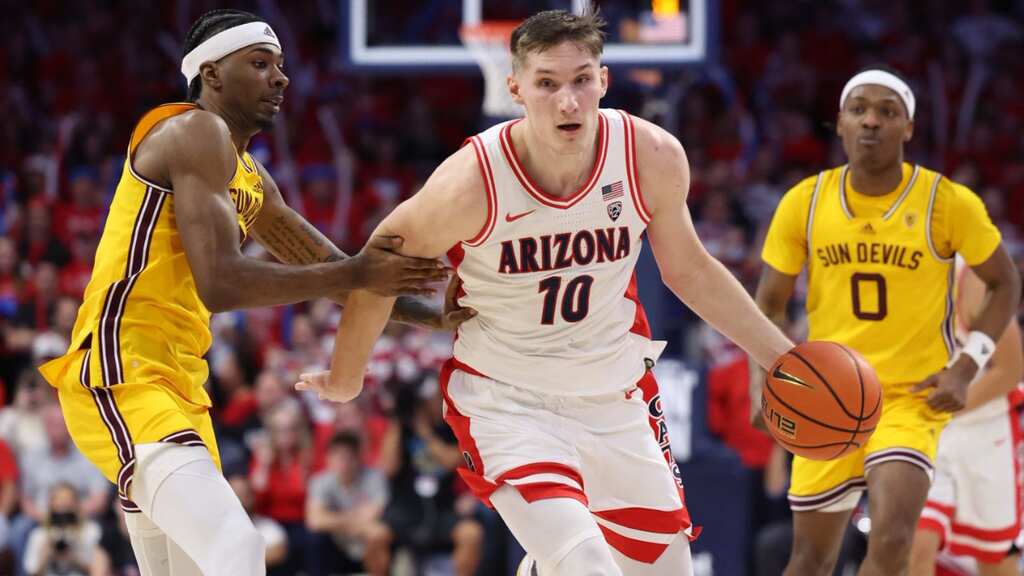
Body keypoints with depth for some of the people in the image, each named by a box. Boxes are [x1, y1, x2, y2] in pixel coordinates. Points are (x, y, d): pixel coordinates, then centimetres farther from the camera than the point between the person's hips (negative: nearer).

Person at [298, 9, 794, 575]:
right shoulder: (472, 183, -24)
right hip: (505, 399, -5)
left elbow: (687, 270, 6)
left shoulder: (653, 157, -14)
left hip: (614, 396, 5)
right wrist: (344, 381, 7)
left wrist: (780, 355, 8)